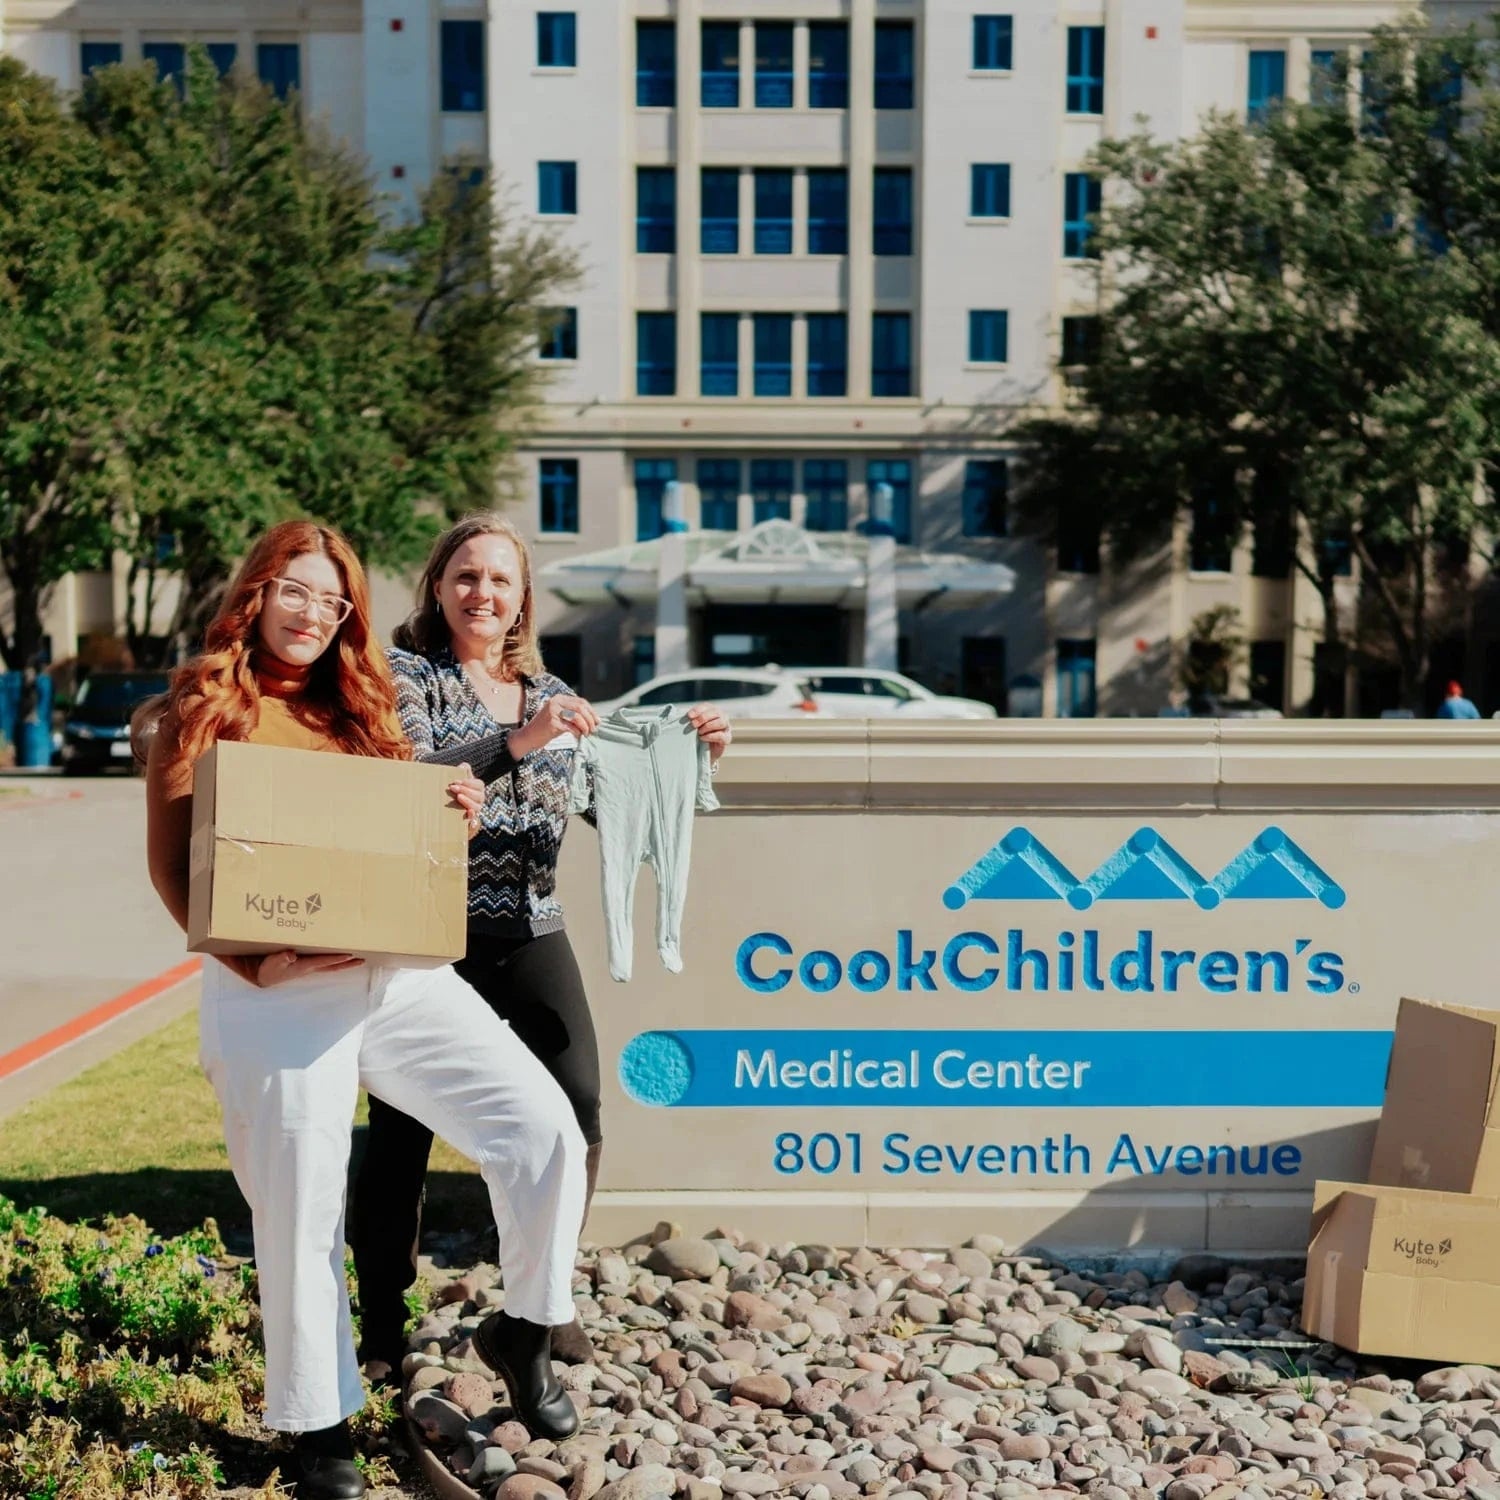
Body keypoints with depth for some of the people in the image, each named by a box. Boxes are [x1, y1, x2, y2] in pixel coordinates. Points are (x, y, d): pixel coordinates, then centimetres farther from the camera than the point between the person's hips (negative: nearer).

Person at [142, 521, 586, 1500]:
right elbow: (172, 866, 0)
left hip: (404, 975, 4)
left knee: (544, 1126, -7)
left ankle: (523, 1333, 14)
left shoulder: (361, 707, 17)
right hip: (281, 994, -4)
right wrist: (246, 960, -15)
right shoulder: (205, 708, 4)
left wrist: (455, 813, 0)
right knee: (301, 1214, 2)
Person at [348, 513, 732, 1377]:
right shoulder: (407, 675, 1)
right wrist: (517, 741, -32)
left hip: (532, 933, 4)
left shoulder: (551, 696, 16)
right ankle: (382, 1326, 12)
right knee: (403, 1127, -4)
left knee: (576, 1111, -3)